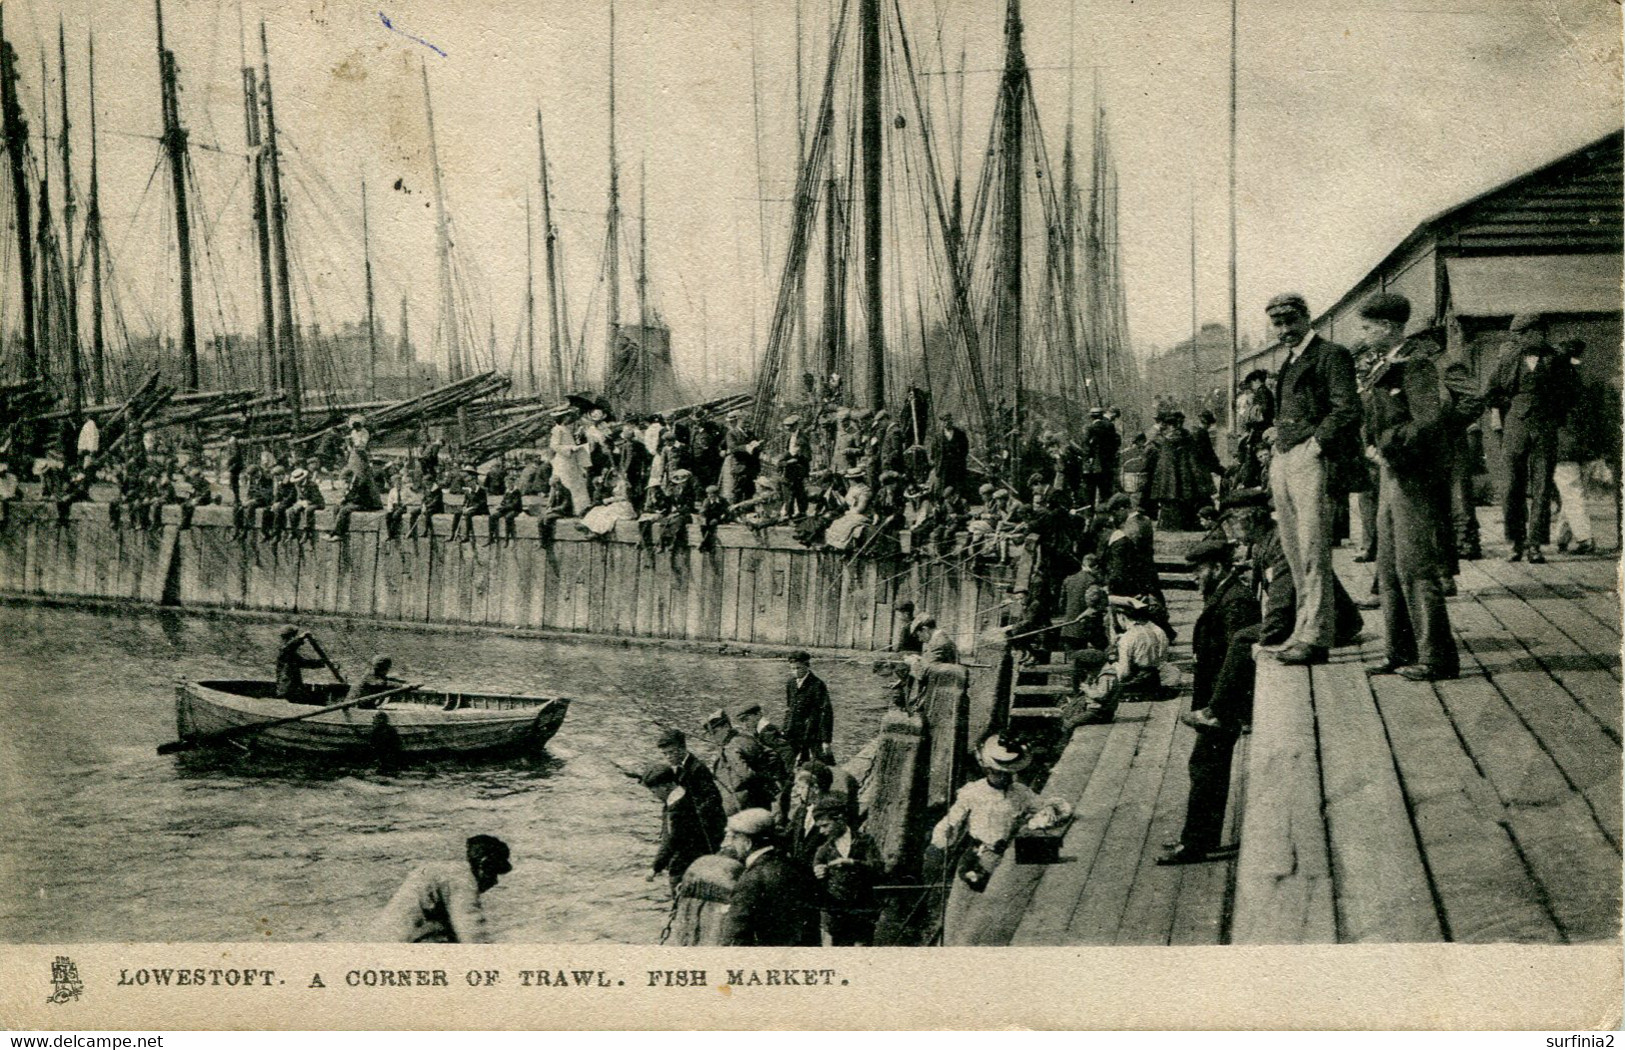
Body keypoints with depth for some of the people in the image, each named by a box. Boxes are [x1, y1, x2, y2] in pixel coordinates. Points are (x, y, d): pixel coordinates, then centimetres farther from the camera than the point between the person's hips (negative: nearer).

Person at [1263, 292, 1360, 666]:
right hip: (1283, 463, 9)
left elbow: (1347, 410, -12)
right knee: (1295, 554, 10)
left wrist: (1316, 444, -16)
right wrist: (1277, 435, 12)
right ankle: (1304, 630, 16)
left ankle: (1315, 638, -12)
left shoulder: (1331, 355, -4)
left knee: (1313, 553, -11)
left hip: (1311, 460, -9)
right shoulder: (1289, 363, 23)